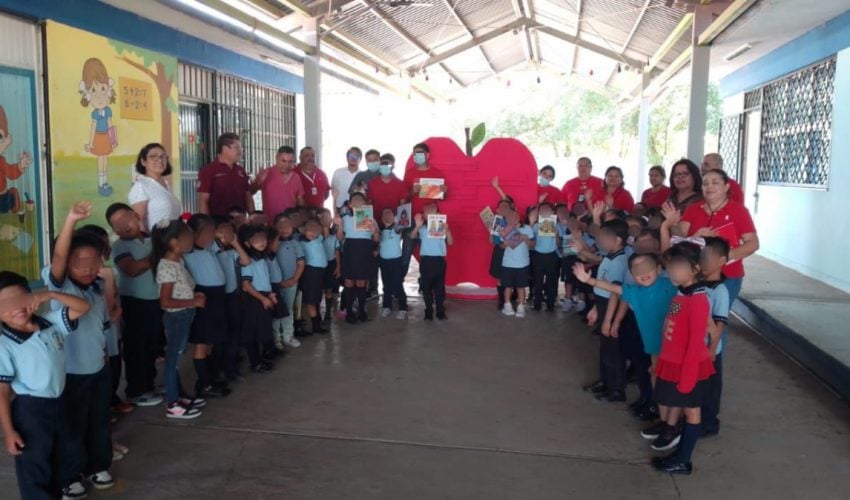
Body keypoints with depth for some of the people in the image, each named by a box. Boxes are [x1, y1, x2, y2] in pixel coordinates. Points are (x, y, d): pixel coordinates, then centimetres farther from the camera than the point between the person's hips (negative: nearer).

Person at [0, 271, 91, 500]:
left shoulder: (52, 323, -4)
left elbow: (83, 307, -1)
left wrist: (50, 295, -16)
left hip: (58, 402, 6)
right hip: (29, 410, -6)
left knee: (63, 451, 27)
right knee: (33, 465, 7)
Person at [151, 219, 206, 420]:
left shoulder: (178, 261, 6)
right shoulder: (167, 267, -23)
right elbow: (166, 301, -26)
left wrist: (194, 295, 5)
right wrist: (194, 302, -21)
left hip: (184, 316, 9)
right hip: (176, 318, -9)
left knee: (176, 357, 19)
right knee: (173, 358, 2)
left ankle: (180, 396, 31)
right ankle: (172, 405, 13)